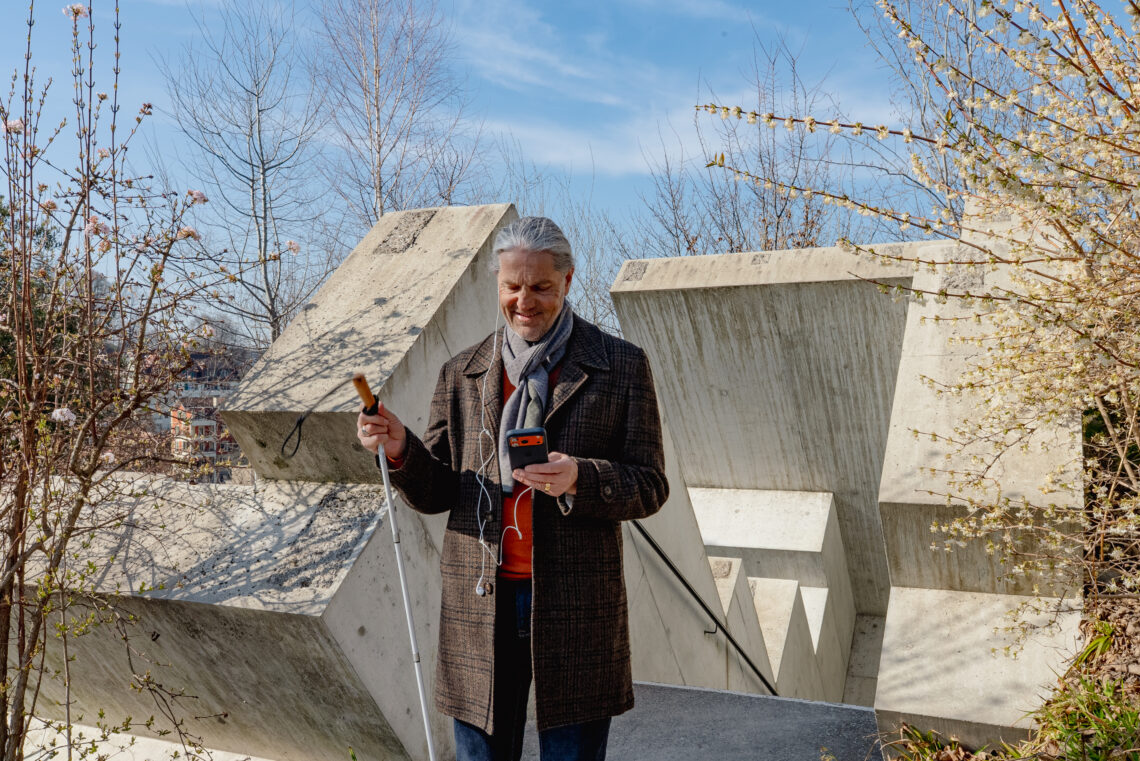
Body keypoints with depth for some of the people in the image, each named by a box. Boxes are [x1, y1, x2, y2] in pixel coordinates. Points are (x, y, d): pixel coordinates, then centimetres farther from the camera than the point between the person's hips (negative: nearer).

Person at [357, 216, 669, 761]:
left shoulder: (620, 367, 1)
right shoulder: (460, 374, 10)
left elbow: (649, 486, -1)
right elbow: (435, 494, 9)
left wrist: (580, 479, -20)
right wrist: (401, 450, -12)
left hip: (575, 609, -2)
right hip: (479, 607, 3)